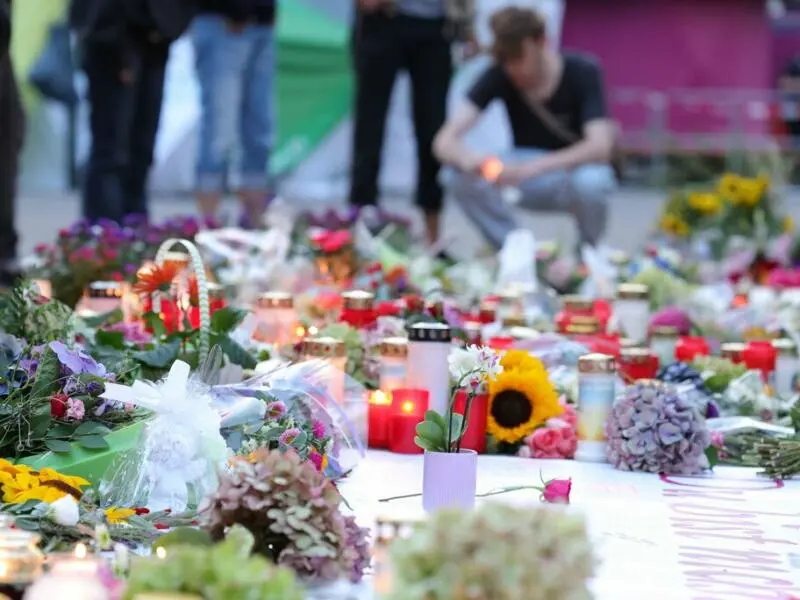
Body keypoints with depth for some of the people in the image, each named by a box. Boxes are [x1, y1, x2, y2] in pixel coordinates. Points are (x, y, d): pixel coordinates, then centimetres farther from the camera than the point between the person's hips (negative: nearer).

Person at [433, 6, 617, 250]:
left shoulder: (582, 73, -22)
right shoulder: (497, 76, -16)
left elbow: (600, 147, -34)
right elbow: (445, 141, -23)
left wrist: (532, 168, -48)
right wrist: (467, 160, -48)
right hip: (529, 181, 2)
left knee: (590, 182, -38)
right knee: (462, 177, -27)